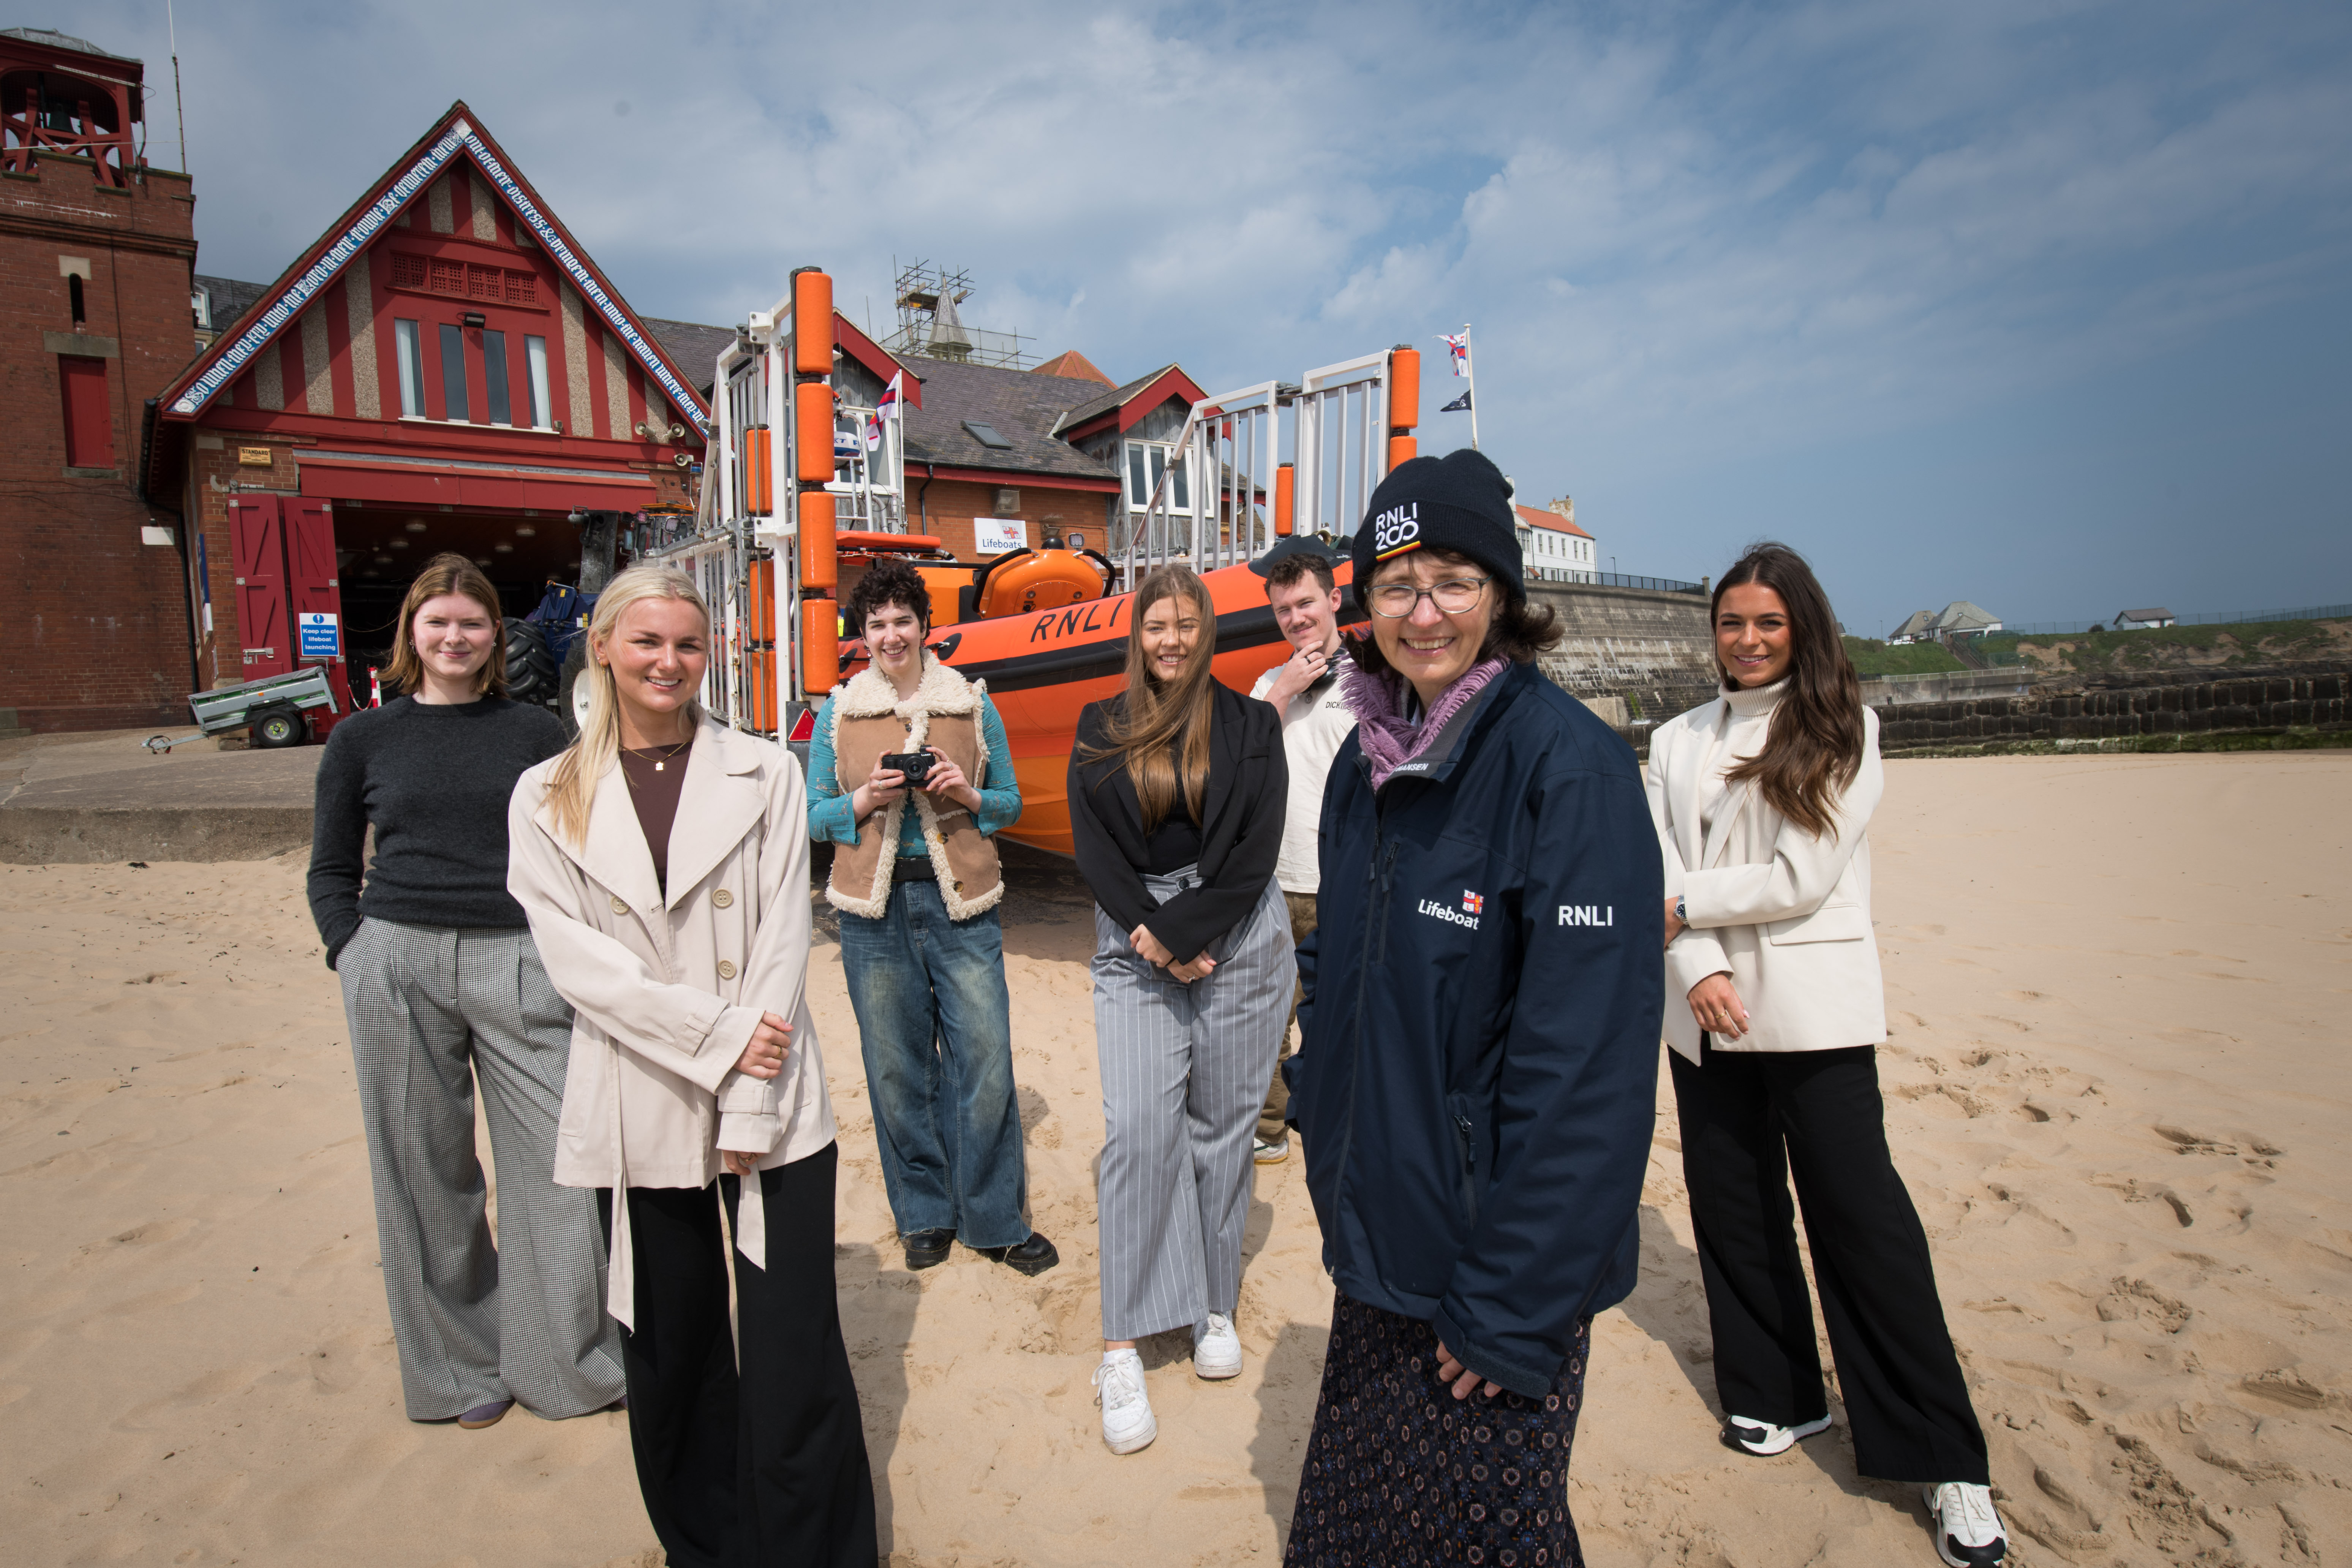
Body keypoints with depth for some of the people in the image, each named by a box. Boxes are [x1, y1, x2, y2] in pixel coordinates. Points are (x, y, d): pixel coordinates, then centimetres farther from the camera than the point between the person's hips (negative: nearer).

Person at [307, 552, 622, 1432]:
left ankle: (569, 1360, 17)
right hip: (397, 966, 1)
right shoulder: (362, 740, 10)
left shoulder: (535, 732, 7)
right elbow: (331, 871, 14)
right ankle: (461, 1367, 27)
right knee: (426, 1171, 9)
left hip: (519, 963, -1)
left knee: (555, 1161, 0)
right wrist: (356, 957, 1)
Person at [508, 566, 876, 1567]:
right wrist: (717, 1032, -13)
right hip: (640, 1116, 2)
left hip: (774, 1108, -1)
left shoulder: (765, 775, 3)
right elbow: (575, 959, -3)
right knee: (670, 1362, 13)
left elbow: (781, 947, -2)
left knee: (792, 1358, 0)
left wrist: (752, 1109, -8)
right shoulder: (548, 799, 6)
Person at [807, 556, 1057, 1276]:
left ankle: (997, 1220, 14)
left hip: (961, 903, 0)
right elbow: (814, 815, 9)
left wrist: (968, 794, -8)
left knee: (985, 1062, -2)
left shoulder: (974, 704, 6)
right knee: (897, 1067, 6)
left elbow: (1011, 803, 12)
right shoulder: (837, 713, 7)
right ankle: (924, 1215, 24)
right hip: (875, 907, 1)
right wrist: (868, 799, -10)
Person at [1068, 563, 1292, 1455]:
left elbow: (1257, 848, -5)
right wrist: (1148, 935, -11)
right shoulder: (1101, 731, 8)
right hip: (1136, 943, 0)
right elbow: (1091, 848, 2)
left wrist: (1180, 933, -13)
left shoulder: (1250, 725, 3)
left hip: (1238, 942, 0)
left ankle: (1215, 1305, 25)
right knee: (1137, 1126, -10)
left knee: (1222, 1124, 6)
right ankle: (1122, 1349, -1)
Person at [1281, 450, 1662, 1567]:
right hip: (1379, 1229, 6)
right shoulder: (1369, 761, 3)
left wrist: (1514, 1305, -19)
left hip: (1494, 1249, -6)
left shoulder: (1569, 764, -19)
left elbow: (1586, 1057, -21)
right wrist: (1321, 1117, 9)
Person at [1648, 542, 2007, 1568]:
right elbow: (1662, 869, 2)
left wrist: (1686, 903, -5)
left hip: (1814, 1012, -4)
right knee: (1733, 1208, 12)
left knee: (1861, 1216, -2)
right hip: (1708, 1013, 4)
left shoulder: (1842, 729, -2)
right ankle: (1775, 1396, 31)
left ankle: (1946, 1462, 12)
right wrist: (1699, 966, -12)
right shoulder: (1677, 741, 9)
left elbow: (1804, 876, -11)